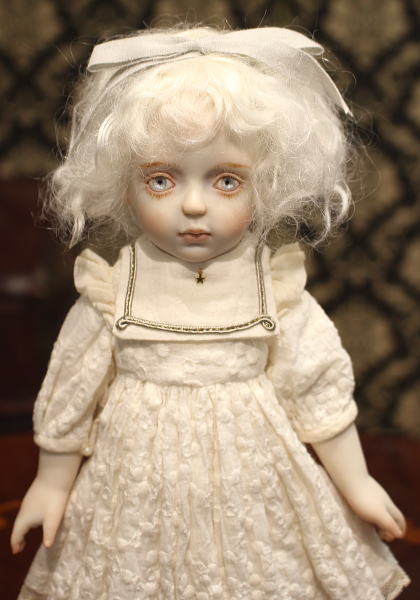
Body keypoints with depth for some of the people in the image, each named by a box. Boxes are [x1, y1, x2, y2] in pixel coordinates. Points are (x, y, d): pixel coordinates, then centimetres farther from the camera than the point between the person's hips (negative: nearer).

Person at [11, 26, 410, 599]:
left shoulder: (276, 291, -10)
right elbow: (69, 395, -1)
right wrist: (52, 484, 7)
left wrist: (355, 484, 5)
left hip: (251, 483, 0)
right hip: (140, 489, 0)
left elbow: (319, 390, -1)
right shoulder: (112, 293, -12)